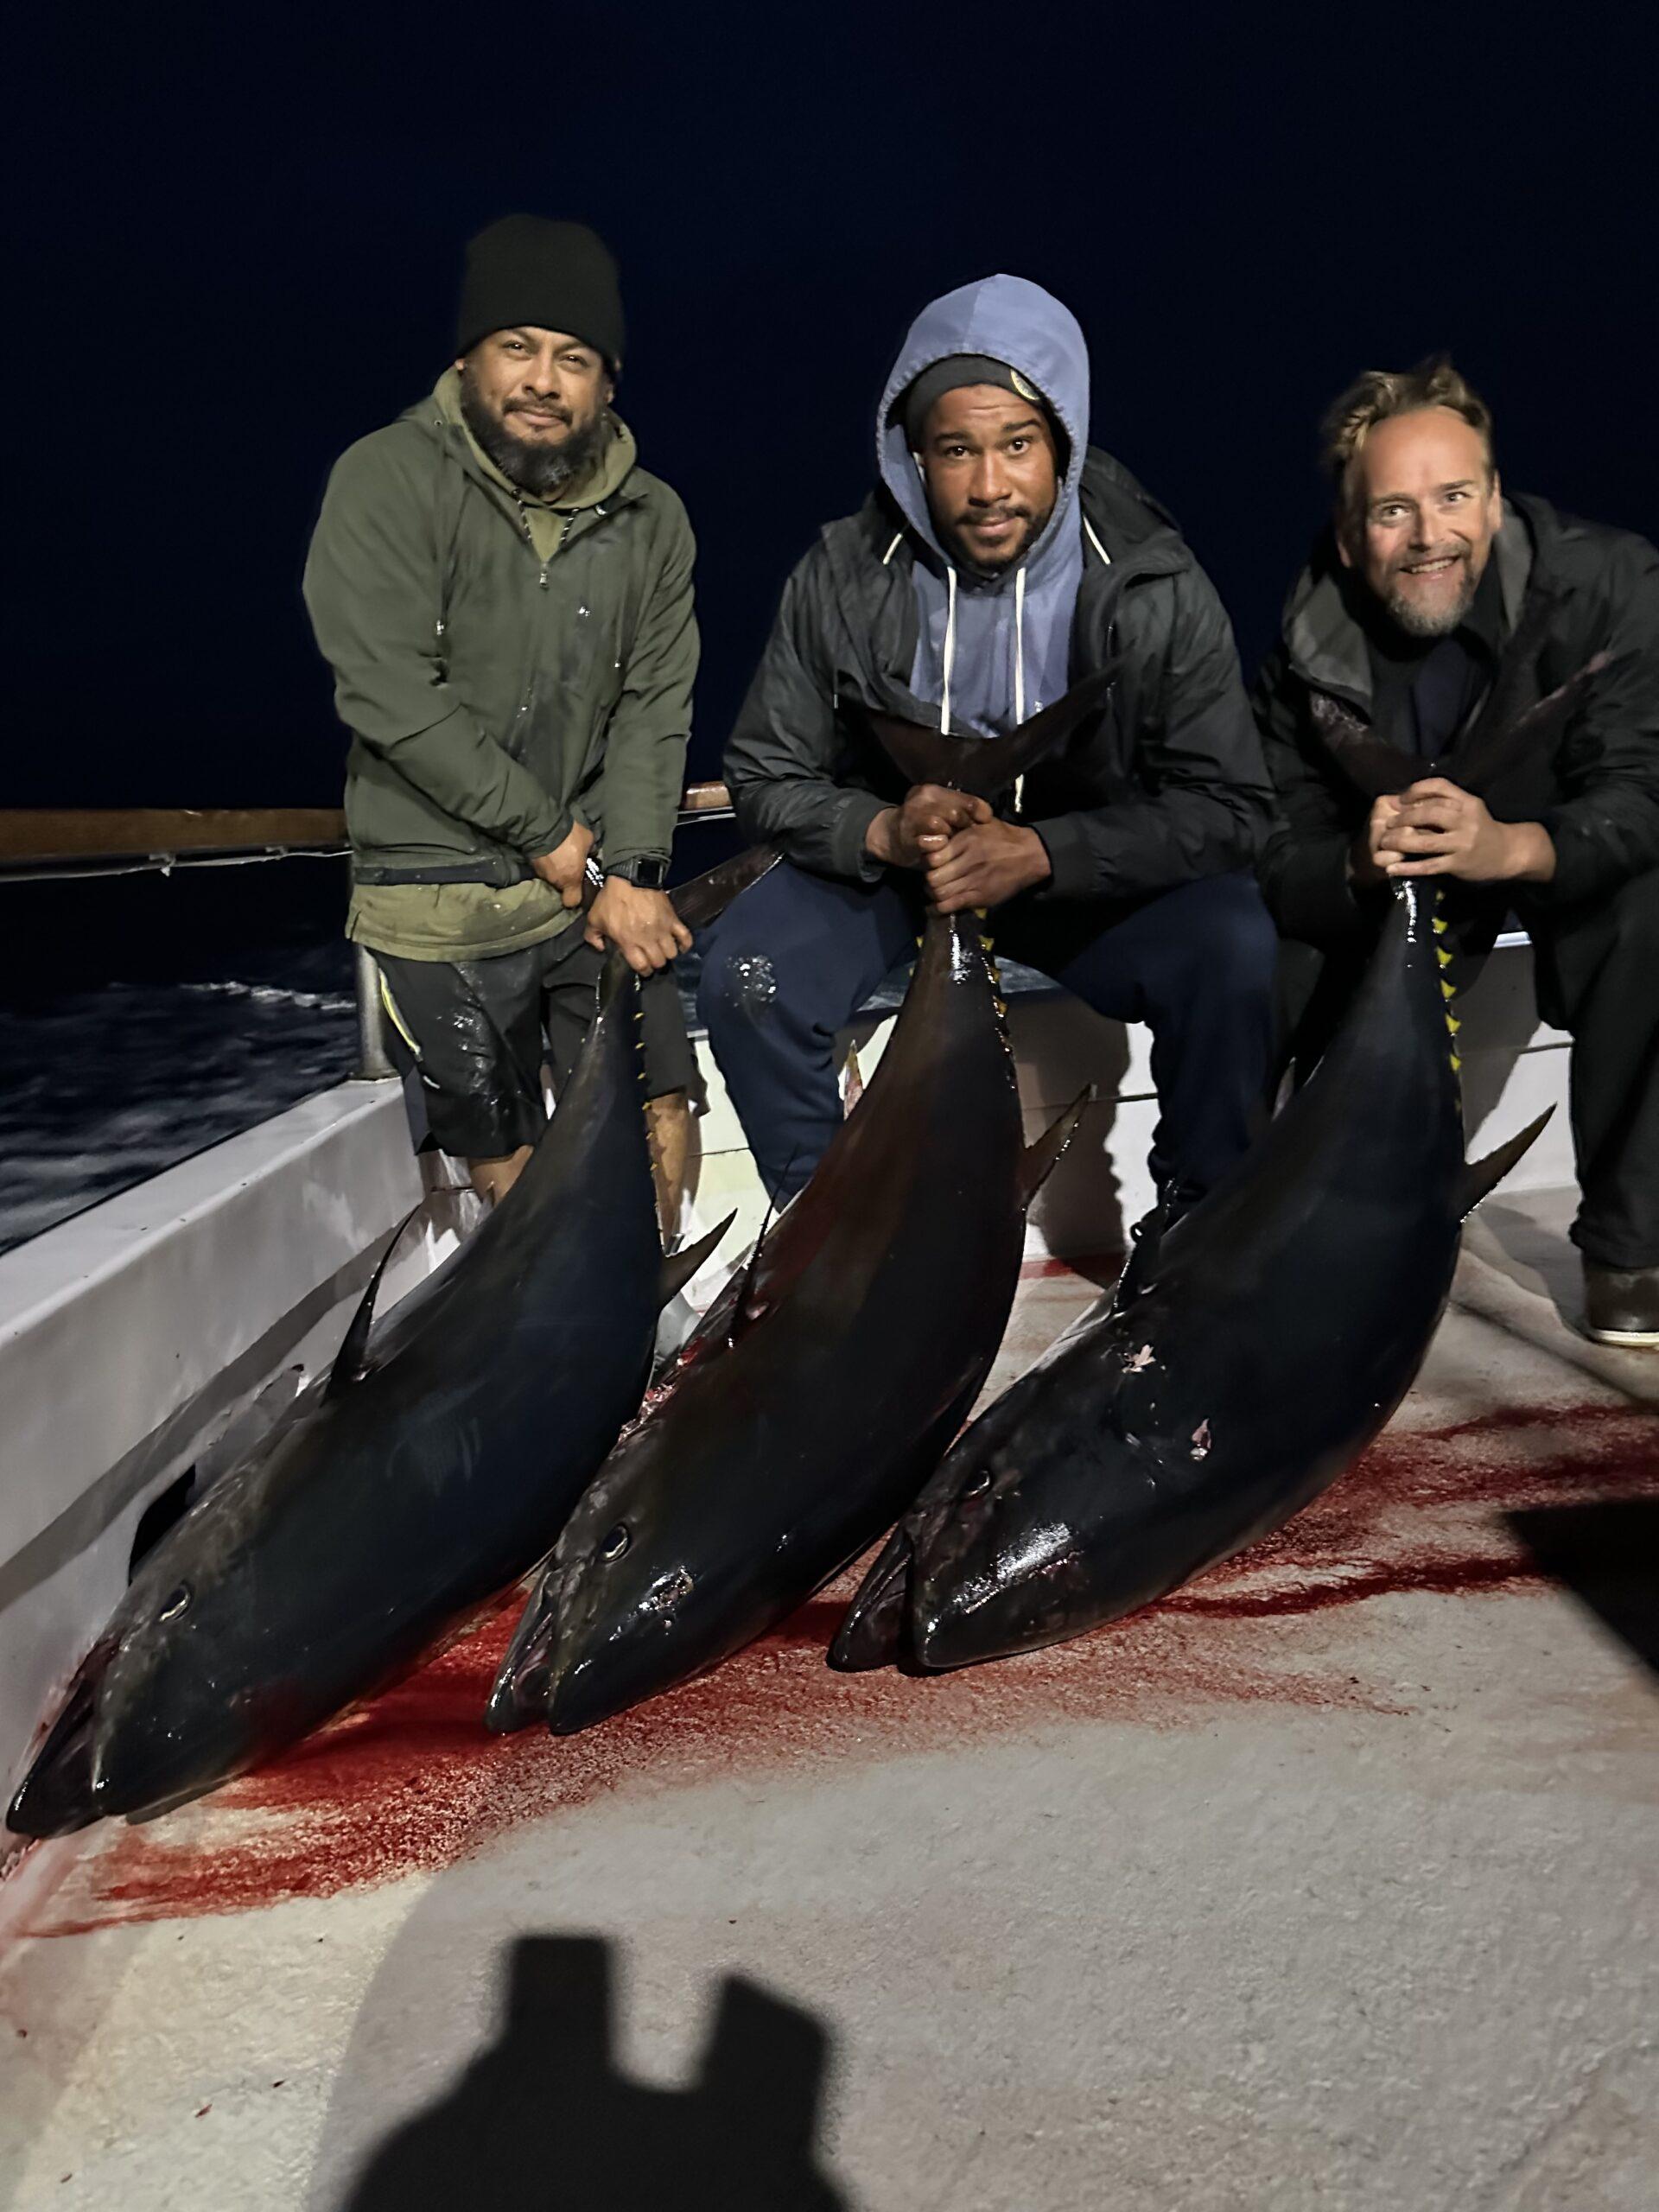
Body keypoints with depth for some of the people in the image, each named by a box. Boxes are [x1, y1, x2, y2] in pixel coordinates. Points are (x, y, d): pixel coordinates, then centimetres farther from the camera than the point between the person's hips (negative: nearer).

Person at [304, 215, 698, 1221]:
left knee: (659, 1112, 4)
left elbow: (656, 704, 1)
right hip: (441, 898, -3)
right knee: (507, 1157, 6)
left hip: (595, 875, 4)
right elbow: (392, 694, -16)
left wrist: (633, 869, -11)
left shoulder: (651, 516, 5)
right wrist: (546, 835, -12)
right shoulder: (389, 480, -9)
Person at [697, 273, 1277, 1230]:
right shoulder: (842, 578, -12)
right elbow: (769, 777, -5)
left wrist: (1037, 854, -32)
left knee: (1232, 948, -29)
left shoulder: (1154, 587, -17)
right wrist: (884, 831, -27)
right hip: (889, 860, 1)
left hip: (1094, 868, -1)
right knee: (742, 978, -24)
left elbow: (1227, 807, -18)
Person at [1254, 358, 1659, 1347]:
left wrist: (1512, 847, -53)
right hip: (1379, 889, 3)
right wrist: (1358, 866, -43)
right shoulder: (1311, 645, -17)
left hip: (1566, 860, -2)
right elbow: (1283, 850, -18)